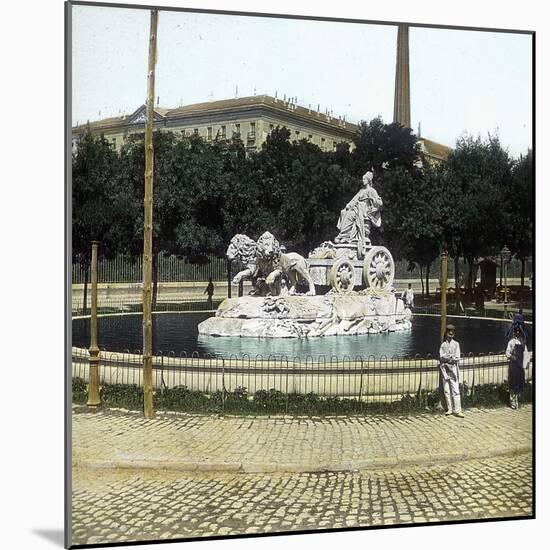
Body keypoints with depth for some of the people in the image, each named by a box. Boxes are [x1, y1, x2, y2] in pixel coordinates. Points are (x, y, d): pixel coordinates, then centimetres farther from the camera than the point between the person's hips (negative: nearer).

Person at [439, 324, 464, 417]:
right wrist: (451, 356, -9)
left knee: (455, 390, -7)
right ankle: (449, 409, 12)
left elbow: (457, 358, -1)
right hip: (444, 369, 1)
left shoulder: (456, 344, 7)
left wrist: (446, 357, -6)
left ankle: (457, 410, -9)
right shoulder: (443, 344, 8)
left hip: (453, 369, -1)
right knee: (446, 390, 4)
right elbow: (441, 357, -3)